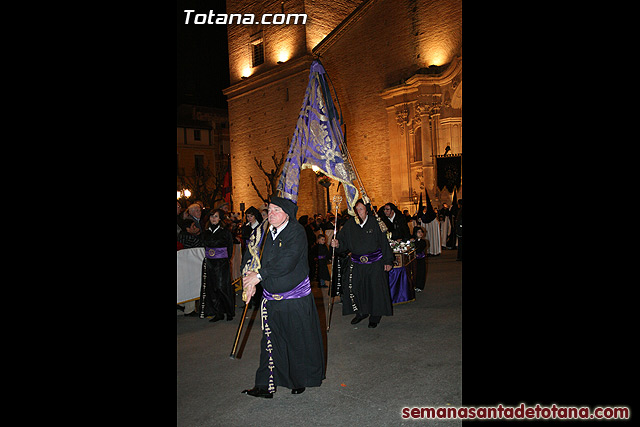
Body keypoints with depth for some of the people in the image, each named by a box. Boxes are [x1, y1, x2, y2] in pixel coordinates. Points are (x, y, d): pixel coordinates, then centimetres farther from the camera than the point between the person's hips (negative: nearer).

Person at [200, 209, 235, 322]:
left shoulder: (225, 231, -1)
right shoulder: (206, 232, 10)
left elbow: (230, 247, 4)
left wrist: (225, 259, 1)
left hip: (222, 263, -4)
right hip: (208, 263, 5)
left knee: (221, 287, -8)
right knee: (211, 288, 3)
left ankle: (229, 312, 7)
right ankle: (218, 313, 12)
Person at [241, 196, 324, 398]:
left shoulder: (297, 232, -13)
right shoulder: (266, 233, 7)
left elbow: (286, 263, -23)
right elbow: (251, 254, 11)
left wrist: (259, 276, -21)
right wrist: (248, 274, -7)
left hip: (295, 300, -5)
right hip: (271, 298, 5)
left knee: (298, 341, 8)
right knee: (270, 341, 9)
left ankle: (301, 380, 28)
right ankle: (267, 385, 19)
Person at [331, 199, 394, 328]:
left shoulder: (375, 223, -5)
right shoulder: (349, 225, 1)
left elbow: (384, 243, -2)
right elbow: (343, 242, 1)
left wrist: (387, 261, -3)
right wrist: (337, 244, -22)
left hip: (375, 264, -2)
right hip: (357, 264, 2)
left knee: (375, 289, 1)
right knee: (352, 288, -3)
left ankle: (375, 316, 20)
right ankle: (361, 313, 19)